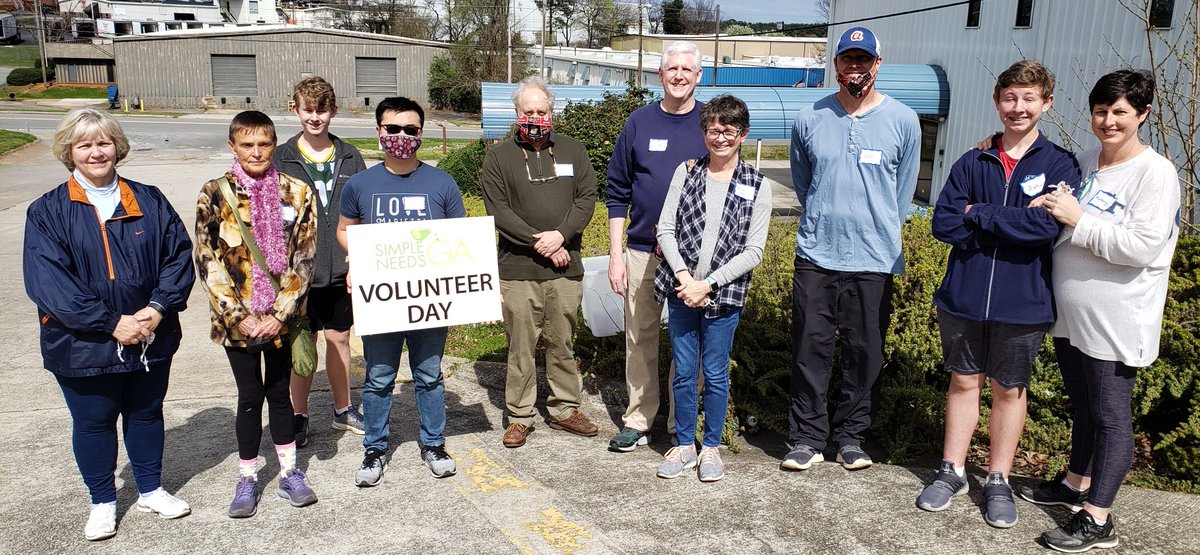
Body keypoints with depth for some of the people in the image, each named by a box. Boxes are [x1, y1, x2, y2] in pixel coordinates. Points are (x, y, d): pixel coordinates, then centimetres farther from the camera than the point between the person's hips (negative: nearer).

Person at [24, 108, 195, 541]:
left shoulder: (149, 201, 2)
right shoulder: (47, 212, -5)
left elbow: (179, 254, -3)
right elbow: (46, 281, -14)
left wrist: (159, 307, -18)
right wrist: (112, 323, -20)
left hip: (151, 339, 2)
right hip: (83, 345, -2)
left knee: (147, 414, 17)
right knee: (93, 423, 14)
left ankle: (151, 491, 36)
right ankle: (103, 503, 33)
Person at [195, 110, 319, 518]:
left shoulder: (296, 192, -2)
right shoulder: (215, 194, -4)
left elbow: (303, 258, -3)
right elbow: (209, 262, -5)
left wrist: (280, 314, -10)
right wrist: (240, 316, -12)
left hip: (281, 318, 1)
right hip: (236, 319, -1)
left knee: (279, 394, 13)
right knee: (250, 398, 9)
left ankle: (289, 473, 28)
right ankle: (247, 479, 25)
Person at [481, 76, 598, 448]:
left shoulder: (573, 151, 10)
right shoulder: (499, 158, 3)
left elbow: (587, 198, 3)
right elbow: (498, 211, -5)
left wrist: (560, 234, -12)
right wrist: (539, 242, -12)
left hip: (566, 268, 2)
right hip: (518, 270, -2)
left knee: (562, 344, 11)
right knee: (520, 346, 2)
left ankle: (564, 410, 25)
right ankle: (520, 416, 16)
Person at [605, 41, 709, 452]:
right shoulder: (639, 122, 4)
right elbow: (617, 192, 6)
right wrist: (615, 255, 1)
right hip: (642, 249, 1)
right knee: (639, 339, 8)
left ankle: (681, 425, 19)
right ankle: (638, 421, 21)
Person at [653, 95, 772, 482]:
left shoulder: (757, 186, -2)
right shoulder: (686, 172, 4)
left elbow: (753, 252, -5)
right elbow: (665, 229, 1)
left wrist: (708, 284, -13)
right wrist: (684, 277, -12)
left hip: (723, 296, -2)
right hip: (681, 290, 2)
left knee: (715, 375, 9)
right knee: (683, 373, 11)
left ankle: (711, 447, 26)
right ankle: (684, 445, 26)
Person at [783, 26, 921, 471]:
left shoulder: (903, 121, 1)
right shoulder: (809, 120, 3)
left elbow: (903, 191, 11)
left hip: (874, 261, 0)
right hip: (815, 256, 1)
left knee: (864, 355, 7)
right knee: (810, 353, 3)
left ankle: (850, 437, 24)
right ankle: (807, 438, 16)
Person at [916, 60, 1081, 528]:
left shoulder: (1060, 165, -4)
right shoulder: (972, 162, 3)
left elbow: (1047, 226, -19)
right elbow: (943, 223, -6)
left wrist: (978, 214, -12)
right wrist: (1013, 224, -14)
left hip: (1022, 303, -2)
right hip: (963, 296, 2)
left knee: (1009, 390, 12)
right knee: (964, 382, 13)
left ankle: (998, 480, 28)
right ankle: (952, 471, 28)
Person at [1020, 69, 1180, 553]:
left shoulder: (1155, 173, -13)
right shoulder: (1085, 161, 7)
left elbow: (1142, 247, -22)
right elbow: (1061, 226, 22)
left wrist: (1078, 218, -22)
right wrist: (1048, 208, 3)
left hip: (1115, 321, -7)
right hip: (1069, 312, 7)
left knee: (1110, 416, 2)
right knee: (1082, 405, 21)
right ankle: (1076, 483, 38)